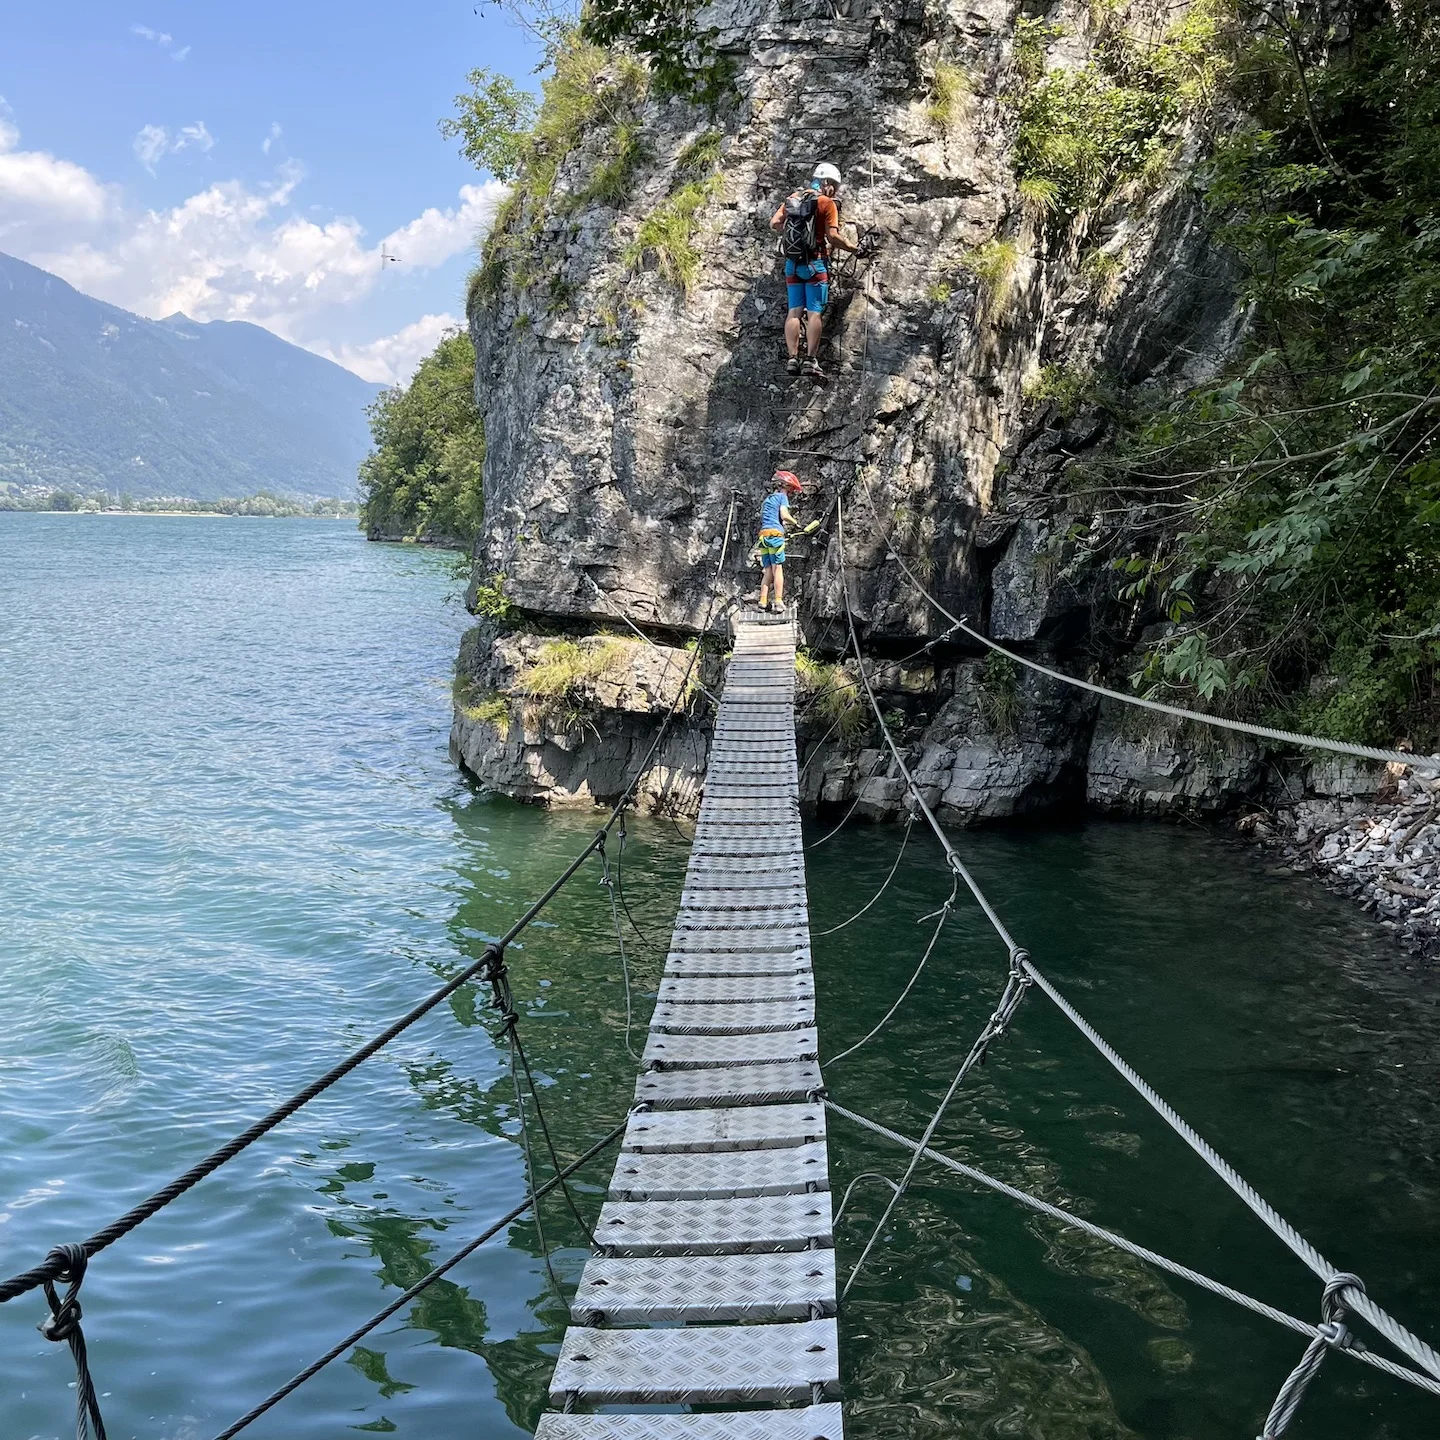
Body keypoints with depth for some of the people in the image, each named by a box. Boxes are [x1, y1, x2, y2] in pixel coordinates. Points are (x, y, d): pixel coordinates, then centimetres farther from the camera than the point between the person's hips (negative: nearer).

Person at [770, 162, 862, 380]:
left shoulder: (793, 198, 10)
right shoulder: (827, 203, -4)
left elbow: (774, 224, 4)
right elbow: (832, 236, -11)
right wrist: (853, 248, 2)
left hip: (792, 263, 5)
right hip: (815, 263, -5)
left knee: (794, 311, 6)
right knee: (815, 312, -4)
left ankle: (792, 358, -2)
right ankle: (811, 360, -11)